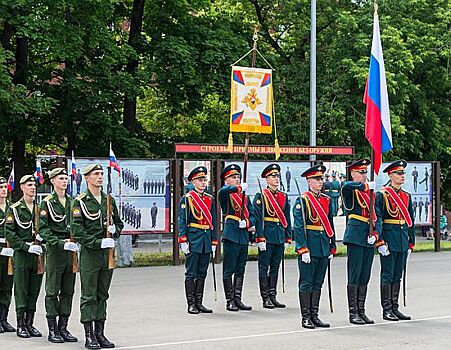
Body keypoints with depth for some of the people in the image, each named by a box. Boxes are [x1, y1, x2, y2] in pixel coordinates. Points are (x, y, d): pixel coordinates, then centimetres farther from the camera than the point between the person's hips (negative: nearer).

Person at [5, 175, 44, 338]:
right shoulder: (14, 209, -1)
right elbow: (9, 233, -6)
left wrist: (42, 237, -5)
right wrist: (27, 247, -14)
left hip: (37, 254, 4)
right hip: (21, 254, -4)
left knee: (34, 291, 7)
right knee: (21, 291, -2)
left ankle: (30, 323, 14)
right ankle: (20, 325, 4)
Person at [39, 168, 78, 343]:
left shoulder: (72, 202, 13)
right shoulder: (47, 203, -3)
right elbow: (43, 229, -9)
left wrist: (75, 242, 2)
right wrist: (59, 243, -18)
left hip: (71, 251, 5)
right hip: (54, 250, -5)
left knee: (68, 291, 7)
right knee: (52, 291, -2)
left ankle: (63, 328, 14)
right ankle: (52, 330, 2)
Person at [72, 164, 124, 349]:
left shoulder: (109, 200, 13)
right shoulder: (80, 202, -5)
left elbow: (119, 222, 23)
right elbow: (77, 230, -12)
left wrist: (114, 230, 0)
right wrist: (98, 242, -18)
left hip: (107, 253, 6)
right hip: (89, 253, -5)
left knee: (102, 295, 10)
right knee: (89, 296, -3)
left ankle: (100, 333, 16)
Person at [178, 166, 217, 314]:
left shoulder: (210, 199, 13)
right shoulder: (187, 198, -3)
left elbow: (214, 221, 15)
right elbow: (182, 221, -7)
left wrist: (214, 241, 10)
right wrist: (183, 240, -14)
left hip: (206, 239, 6)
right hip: (193, 238, -6)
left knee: (202, 273, 9)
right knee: (191, 273, -2)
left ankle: (199, 303, 14)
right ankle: (191, 304, 0)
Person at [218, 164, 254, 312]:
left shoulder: (245, 195, 18)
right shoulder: (226, 193, -3)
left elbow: (251, 212, 17)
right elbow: (223, 191, -28)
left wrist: (252, 224, -4)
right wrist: (239, 188, -43)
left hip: (244, 235, 7)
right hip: (231, 234, -7)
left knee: (240, 270, 10)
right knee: (229, 270, -2)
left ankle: (237, 299, 15)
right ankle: (230, 301, 2)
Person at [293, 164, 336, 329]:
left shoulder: (327, 200, 12)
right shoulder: (302, 200, -6)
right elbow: (299, 227, -11)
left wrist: (332, 247, 13)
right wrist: (303, 250, -17)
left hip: (323, 247, 6)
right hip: (309, 245, -6)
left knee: (318, 283, 9)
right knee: (306, 283, -1)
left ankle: (314, 315, 15)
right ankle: (306, 317, 4)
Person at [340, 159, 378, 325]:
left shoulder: (370, 193, 16)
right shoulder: (350, 190, -4)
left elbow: (376, 217, 12)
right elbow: (345, 185, -31)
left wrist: (375, 234, -3)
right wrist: (365, 185, -30)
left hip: (369, 239, 7)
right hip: (355, 236, -7)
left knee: (365, 277, 10)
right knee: (354, 276, -4)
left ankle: (361, 311, 16)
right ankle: (353, 313, 0)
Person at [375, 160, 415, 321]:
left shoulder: (406, 196, 13)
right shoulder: (382, 195, -6)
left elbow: (410, 221, 17)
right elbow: (377, 219, -12)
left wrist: (411, 244, 14)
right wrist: (380, 242, -18)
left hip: (403, 242, 6)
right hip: (389, 239, -6)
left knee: (397, 276, 10)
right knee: (387, 276, -2)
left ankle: (395, 308, 15)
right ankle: (386, 310, 2)